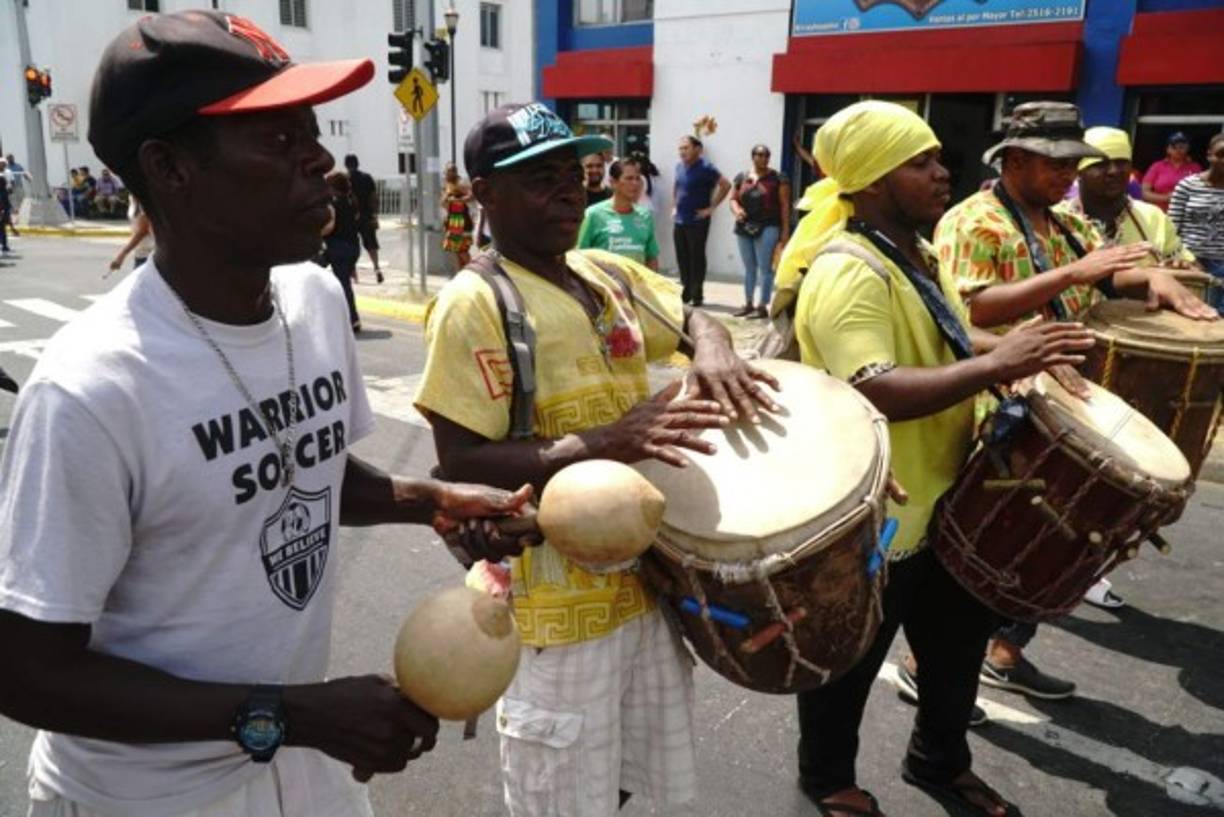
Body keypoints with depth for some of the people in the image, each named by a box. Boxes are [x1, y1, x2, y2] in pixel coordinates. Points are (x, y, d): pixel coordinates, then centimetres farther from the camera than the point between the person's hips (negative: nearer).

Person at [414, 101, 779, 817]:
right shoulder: (474, 303, -17)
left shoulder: (611, 274, 5)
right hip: (556, 602, -7)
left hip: (647, 576, 7)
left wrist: (713, 347, -6)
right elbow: (461, 463, -21)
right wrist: (604, 444, -31)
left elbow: (691, 315, 19)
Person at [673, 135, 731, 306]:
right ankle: (686, 291, 21)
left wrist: (711, 207, -14)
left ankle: (697, 295, 6)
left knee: (696, 258, -2)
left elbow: (725, 185, -15)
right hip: (679, 220, 7)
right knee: (682, 258, 9)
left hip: (697, 222, -6)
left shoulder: (705, 168, -11)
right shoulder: (679, 166, 11)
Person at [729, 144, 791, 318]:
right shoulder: (741, 178, 12)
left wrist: (785, 230, -8)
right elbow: (733, 198, 15)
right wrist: (736, 210, -9)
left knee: (765, 267, -5)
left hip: (767, 227, -5)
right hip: (744, 228, 5)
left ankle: (763, 307, -1)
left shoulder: (777, 179, -1)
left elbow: (785, 205, -3)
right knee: (749, 268, 13)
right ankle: (748, 304, 21)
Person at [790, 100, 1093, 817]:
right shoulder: (848, 272, -24)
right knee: (850, 663, 13)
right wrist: (994, 365, -36)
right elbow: (872, 392, -36)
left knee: (958, 640, 25)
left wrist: (1016, 361, 9)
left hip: (939, 500, 10)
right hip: (872, 517, -9)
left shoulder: (913, 254, 8)